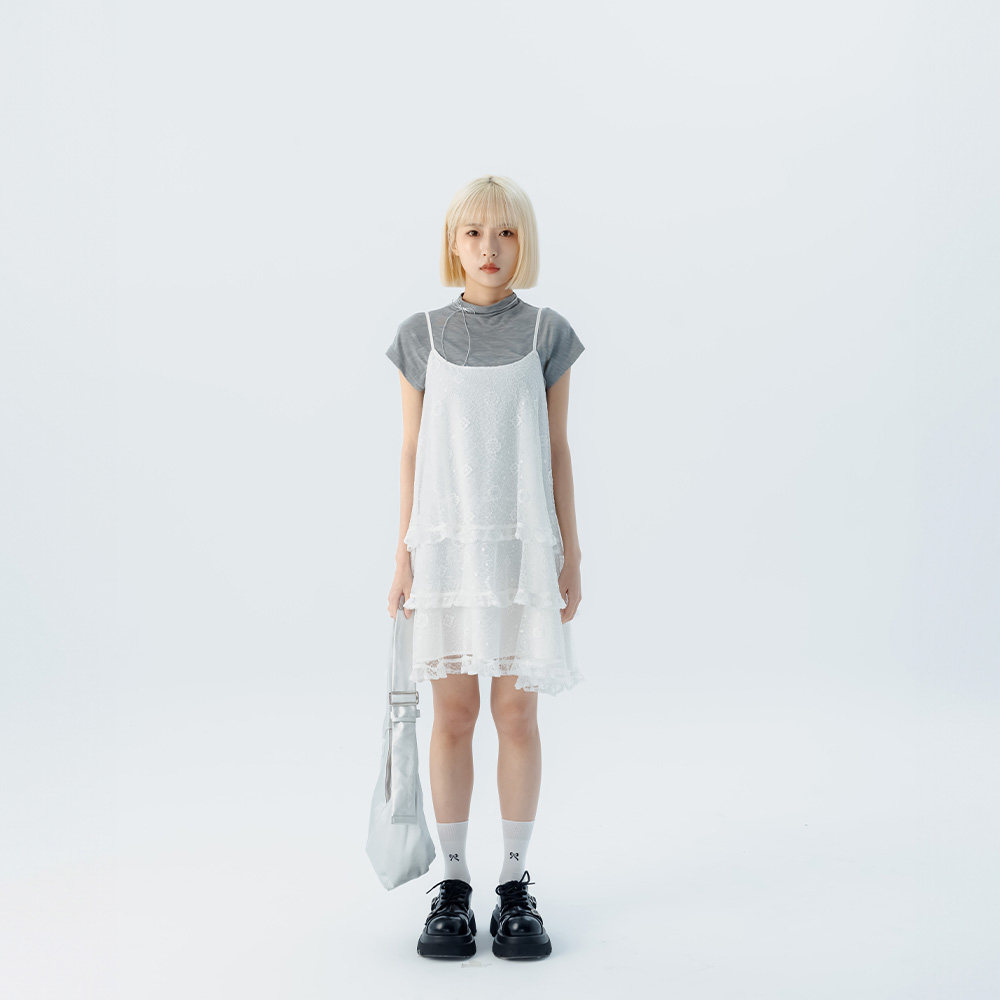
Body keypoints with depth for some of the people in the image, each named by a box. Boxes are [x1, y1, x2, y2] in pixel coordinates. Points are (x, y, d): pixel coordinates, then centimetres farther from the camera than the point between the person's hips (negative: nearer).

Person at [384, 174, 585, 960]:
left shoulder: (546, 334, 3)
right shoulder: (422, 336, 4)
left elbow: (556, 451, 5)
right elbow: (412, 452, 5)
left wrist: (571, 555, 3)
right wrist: (404, 555, 2)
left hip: (524, 545, 0)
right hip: (447, 544, 0)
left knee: (517, 713, 4)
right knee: (453, 713, 3)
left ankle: (517, 883, 17)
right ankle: (453, 883, 16)